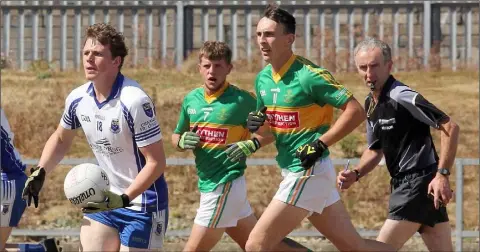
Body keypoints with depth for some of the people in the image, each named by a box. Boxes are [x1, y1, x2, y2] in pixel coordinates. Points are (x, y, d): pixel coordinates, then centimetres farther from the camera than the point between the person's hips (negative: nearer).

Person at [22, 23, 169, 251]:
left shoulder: (135, 101, -24)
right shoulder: (78, 98, -2)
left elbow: (156, 162, -21)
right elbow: (61, 138, 20)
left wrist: (124, 198, -27)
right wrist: (40, 172, 6)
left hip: (141, 203, -6)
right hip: (106, 199, 6)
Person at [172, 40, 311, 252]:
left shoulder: (242, 100, -12)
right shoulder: (191, 99, 6)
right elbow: (175, 137, 17)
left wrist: (252, 144, -21)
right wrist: (182, 142, -5)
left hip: (225, 185, -7)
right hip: (207, 184, 7)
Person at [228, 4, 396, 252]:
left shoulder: (308, 75, -16)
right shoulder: (263, 78, 8)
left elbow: (356, 111, -17)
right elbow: (269, 126, 22)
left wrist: (321, 143, -19)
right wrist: (257, 124, -1)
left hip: (310, 172, -8)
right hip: (295, 172, 8)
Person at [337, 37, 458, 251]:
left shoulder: (402, 97, -17)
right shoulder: (371, 104, 12)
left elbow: (450, 128, -19)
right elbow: (375, 149, 24)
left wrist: (442, 175, -23)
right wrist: (355, 174, 6)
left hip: (419, 183, -9)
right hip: (404, 184, 9)